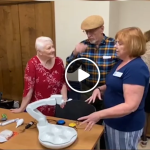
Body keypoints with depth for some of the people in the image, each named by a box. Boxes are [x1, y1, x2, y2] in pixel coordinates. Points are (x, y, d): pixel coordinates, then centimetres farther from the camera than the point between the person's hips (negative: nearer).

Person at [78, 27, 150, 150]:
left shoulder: (136, 68, -24)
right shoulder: (122, 62, 6)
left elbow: (131, 106, -30)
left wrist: (99, 115, -34)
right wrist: (100, 89, -2)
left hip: (125, 126, -9)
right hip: (112, 122, 9)